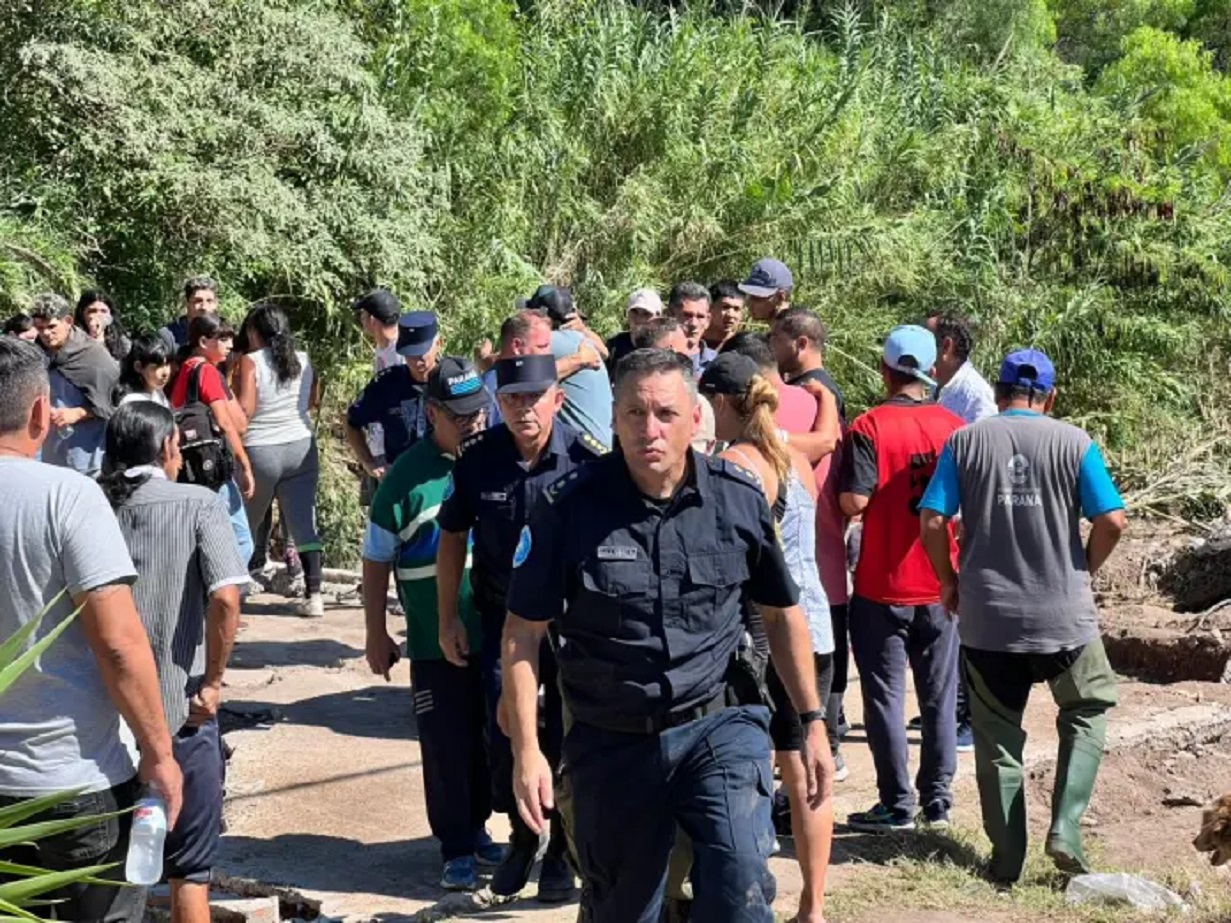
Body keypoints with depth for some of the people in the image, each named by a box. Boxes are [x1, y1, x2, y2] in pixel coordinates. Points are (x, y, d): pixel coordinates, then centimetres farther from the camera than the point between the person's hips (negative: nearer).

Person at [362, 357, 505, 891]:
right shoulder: (408, 477, -8)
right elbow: (376, 560, -1)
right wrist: (376, 635, 0)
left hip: (498, 634, 3)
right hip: (435, 642, -3)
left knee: (488, 738, 14)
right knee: (446, 745, 3)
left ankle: (477, 826, 33)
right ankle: (456, 847, 17)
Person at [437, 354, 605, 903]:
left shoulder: (586, 460, -16)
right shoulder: (477, 459, -9)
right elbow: (452, 536, 3)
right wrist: (447, 619, 4)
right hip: (503, 616, 2)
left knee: (566, 737, 5)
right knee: (504, 734, 1)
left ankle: (562, 851, 24)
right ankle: (522, 837, 26)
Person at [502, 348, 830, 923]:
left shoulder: (740, 499, -5)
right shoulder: (568, 506, -10)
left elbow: (781, 615, 9)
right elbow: (524, 634, -3)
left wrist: (812, 723, 10)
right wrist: (526, 750, -8)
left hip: (718, 726, 0)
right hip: (612, 743, 1)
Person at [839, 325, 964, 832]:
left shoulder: (869, 428, -12)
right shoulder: (956, 428, 0)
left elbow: (854, 502, -20)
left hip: (883, 586, -4)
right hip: (942, 585, 4)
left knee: (885, 696, 4)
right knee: (939, 695, 12)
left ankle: (897, 805, 6)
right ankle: (938, 800, 17)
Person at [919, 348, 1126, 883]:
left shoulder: (964, 443, 0)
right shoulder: (1074, 444, -3)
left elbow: (931, 521, -6)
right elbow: (1112, 521, -8)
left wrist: (949, 580, 8)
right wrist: (1085, 570, 9)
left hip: (986, 617, 1)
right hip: (1063, 614, -1)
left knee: (997, 735, 12)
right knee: (1086, 713, 19)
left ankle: (1007, 860, 17)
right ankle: (1065, 830, 4)